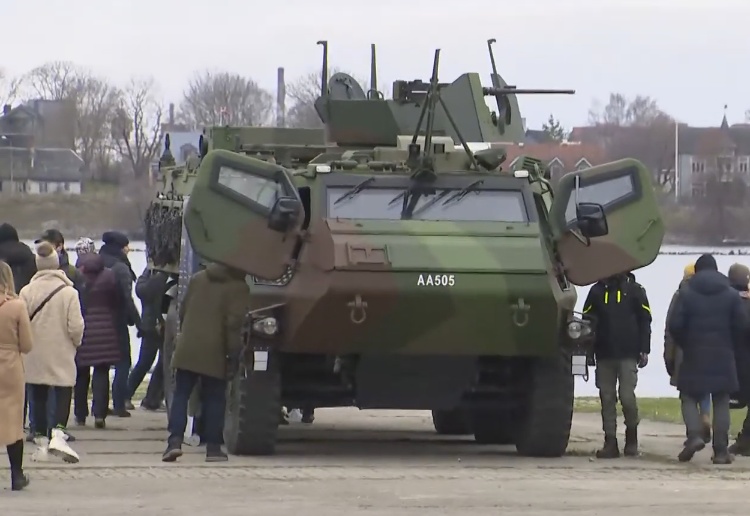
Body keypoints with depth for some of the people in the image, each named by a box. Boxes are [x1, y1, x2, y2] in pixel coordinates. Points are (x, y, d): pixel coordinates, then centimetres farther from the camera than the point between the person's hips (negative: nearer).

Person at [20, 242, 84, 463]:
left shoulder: (26, 291, -7)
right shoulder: (69, 292, -12)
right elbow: (76, 326, -12)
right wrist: (75, 342, 9)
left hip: (35, 356, 2)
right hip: (61, 355, -2)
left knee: (39, 398, 13)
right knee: (63, 395, 3)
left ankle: (41, 441, 17)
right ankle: (57, 433, -19)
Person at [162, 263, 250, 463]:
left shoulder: (197, 278, 12)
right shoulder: (238, 287, -5)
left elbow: (183, 310, 16)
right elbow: (233, 322, -13)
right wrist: (234, 350, -7)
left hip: (186, 348, 3)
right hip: (214, 353, -3)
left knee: (180, 395, 5)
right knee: (214, 399, 6)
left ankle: (175, 441, -10)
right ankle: (213, 446, 5)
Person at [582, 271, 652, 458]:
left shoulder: (635, 290, 5)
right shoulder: (597, 291, 9)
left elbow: (645, 320, 4)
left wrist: (644, 350, -2)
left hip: (628, 354, -2)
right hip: (604, 354, 2)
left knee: (627, 397, -9)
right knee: (607, 398, 2)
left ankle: (632, 437, 13)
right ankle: (610, 442, 6)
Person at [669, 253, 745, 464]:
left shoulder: (686, 294, -2)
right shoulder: (731, 294, 3)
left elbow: (675, 325, -8)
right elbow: (741, 326, -1)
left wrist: (684, 345, 8)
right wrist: (730, 346, 12)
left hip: (694, 355, -1)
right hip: (723, 357, 1)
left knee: (689, 397, 10)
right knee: (721, 401, 6)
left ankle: (694, 435, -14)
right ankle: (721, 450, 2)